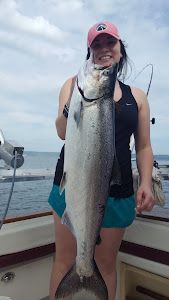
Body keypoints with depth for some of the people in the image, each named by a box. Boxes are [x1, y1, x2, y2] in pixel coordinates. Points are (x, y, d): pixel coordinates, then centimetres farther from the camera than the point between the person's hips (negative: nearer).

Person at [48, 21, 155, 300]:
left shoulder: (137, 96, 10)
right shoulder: (75, 83, 5)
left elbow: (144, 146, 10)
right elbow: (63, 133, -6)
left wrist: (146, 182, -5)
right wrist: (75, 97, -22)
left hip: (117, 190, 2)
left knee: (106, 263, 14)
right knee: (65, 260, 8)